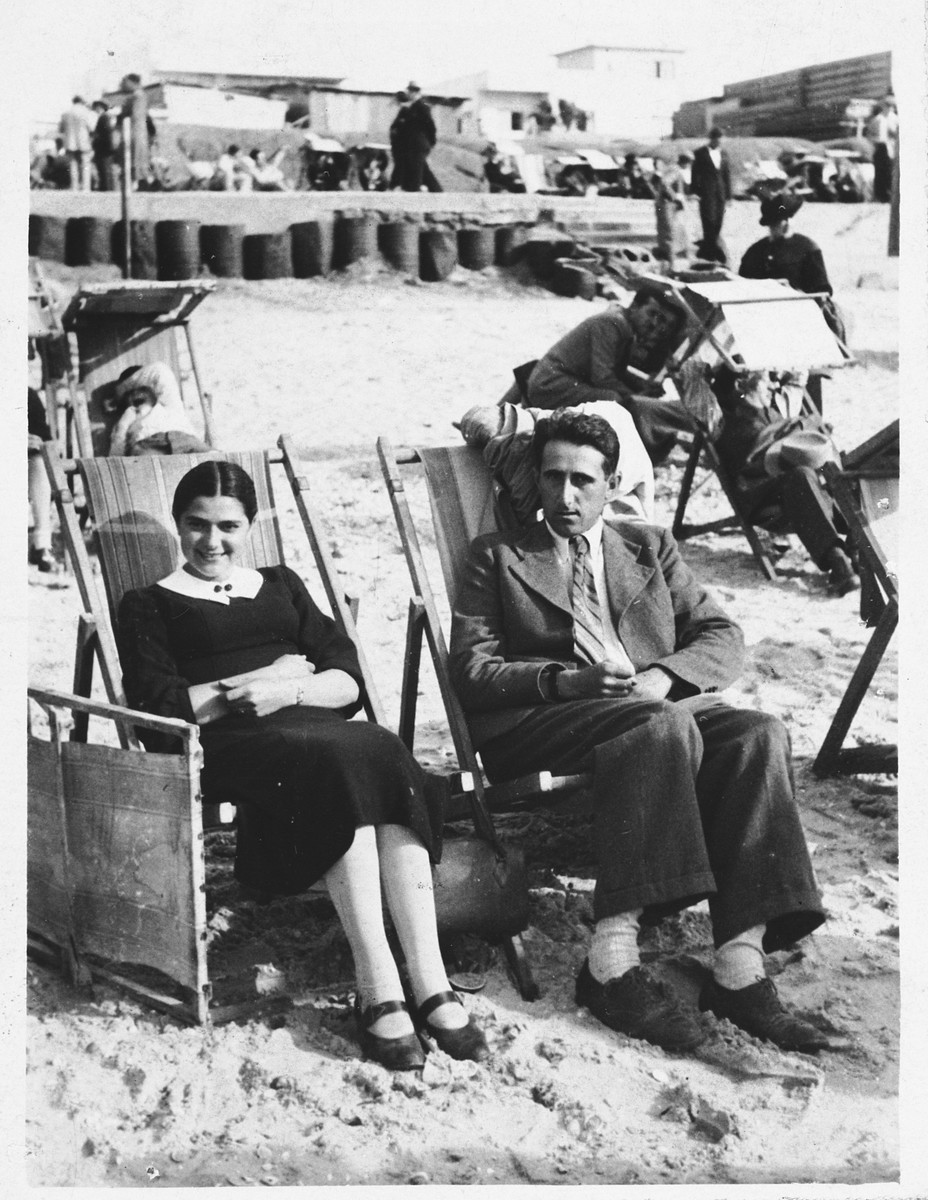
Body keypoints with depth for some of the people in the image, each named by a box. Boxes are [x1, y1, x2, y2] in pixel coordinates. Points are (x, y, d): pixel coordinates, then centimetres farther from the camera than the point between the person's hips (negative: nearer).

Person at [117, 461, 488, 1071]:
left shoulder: (281, 585, 27)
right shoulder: (149, 605, 17)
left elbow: (350, 680, 14)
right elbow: (159, 707, 0)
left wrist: (288, 691, -7)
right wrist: (268, 675, -1)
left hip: (314, 726, 4)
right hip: (223, 746, -4)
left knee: (387, 752, -32)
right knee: (339, 761, -36)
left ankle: (431, 983, -38)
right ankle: (378, 990, -39)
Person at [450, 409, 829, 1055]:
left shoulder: (651, 547, 26)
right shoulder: (497, 556, 18)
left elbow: (724, 636, 13)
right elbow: (472, 670, 4)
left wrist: (662, 677, -9)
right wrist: (563, 680, -14)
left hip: (663, 708, 4)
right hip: (535, 725, -4)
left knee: (759, 734, -28)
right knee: (664, 728, -36)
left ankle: (740, 964, -36)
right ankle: (613, 957, -40)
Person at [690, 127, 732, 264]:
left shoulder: (723, 154, 14)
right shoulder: (700, 153, 1)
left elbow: (727, 174, 14)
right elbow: (695, 174, 0)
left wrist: (728, 194, 9)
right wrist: (695, 191, -7)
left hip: (720, 193, 5)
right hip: (706, 192, -5)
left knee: (718, 222, 4)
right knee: (710, 220, -11)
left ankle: (706, 250, 14)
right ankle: (714, 248, -10)